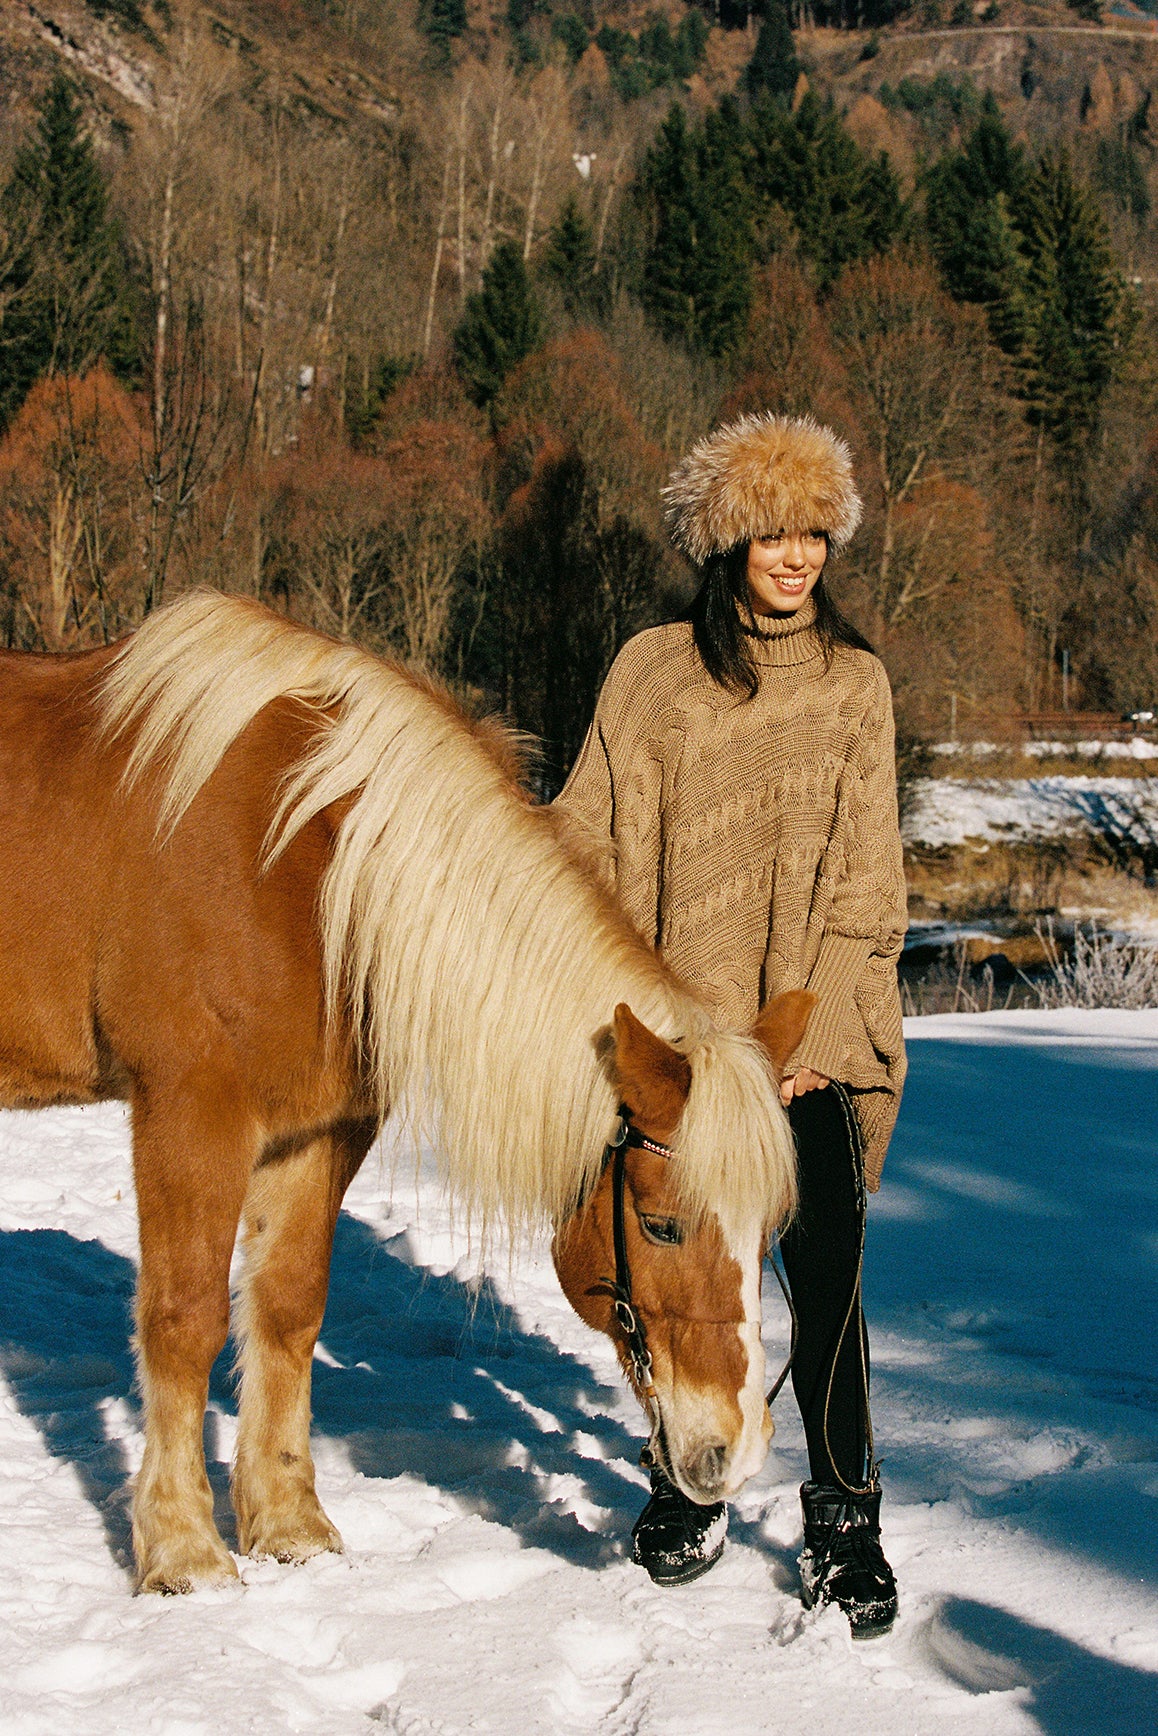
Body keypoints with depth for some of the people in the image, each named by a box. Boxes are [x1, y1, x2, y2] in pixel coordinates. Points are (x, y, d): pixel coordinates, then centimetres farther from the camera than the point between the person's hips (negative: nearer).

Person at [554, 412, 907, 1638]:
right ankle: (687, 1490, 26)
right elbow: (587, 845, 6)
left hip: (812, 1042, 0)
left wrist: (813, 1039, -7)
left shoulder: (855, 683, 7)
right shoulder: (651, 672, 6)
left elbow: (865, 886, 3)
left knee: (825, 1272, -6)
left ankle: (843, 1522, 7)